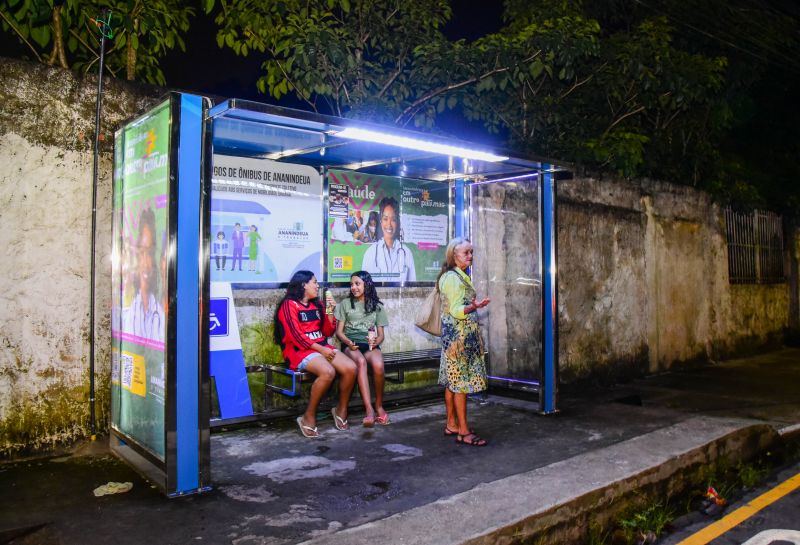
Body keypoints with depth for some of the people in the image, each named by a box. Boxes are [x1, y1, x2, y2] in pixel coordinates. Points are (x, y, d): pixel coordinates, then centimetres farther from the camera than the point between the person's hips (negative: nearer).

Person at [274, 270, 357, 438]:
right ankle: (308, 417, -19)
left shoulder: (316, 304, 17)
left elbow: (328, 332, 15)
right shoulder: (289, 305, -6)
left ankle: (341, 410, 4)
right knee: (328, 372, -35)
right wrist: (321, 349, -18)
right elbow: (295, 336, -15)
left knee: (351, 368, -17)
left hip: (321, 347, 7)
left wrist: (330, 311, 2)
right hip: (299, 350, -7)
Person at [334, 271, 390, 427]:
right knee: (361, 361, -37)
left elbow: (381, 334, 14)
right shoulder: (345, 304, 13)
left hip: (370, 344, 1)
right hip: (351, 345, -1)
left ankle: (379, 406, -14)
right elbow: (339, 331, 8)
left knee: (378, 365, -34)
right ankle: (369, 409, -39)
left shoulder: (376, 306, 15)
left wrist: (375, 342, -10)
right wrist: (348, 342, -13)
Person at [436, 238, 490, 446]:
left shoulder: (459, 276, 16)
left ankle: (452, 424, 19)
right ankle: (463, 431, -3)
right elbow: (456, 311, -21)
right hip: (459, 337, -10)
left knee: (453, 382, 12)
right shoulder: (453, 278, -15)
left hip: (457, 337, 10)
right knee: (461, 382, -7)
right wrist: (474, 306, -36)